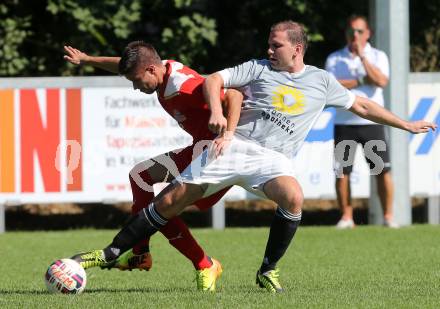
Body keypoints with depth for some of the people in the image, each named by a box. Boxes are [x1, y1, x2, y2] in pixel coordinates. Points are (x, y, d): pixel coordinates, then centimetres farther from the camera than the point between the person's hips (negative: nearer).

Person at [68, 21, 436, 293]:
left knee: (293, 197, -33)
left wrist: (406, 124, 23)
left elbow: (361, 105, 21)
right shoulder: (259, 69, 8)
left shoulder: (322, 81, 12)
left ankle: (268, 271, -14)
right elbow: (214, 79, 4)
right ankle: (112, 252, 1)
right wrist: (216, 111, -15)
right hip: (234, 144, 0)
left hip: (273, 158, 0)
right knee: (170, 201, -9)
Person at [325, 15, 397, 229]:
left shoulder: (378, 56, 6)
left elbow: (381, 81, -12)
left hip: (372, 121, 0)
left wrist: (362, 56, -11)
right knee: (342, 172, -1)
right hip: (344, 122, 1)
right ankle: (346, 217, 8)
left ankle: (388, 216, 2)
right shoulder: (334, 59, 7)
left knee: (383, 170, -5)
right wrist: (362, 80, -11)